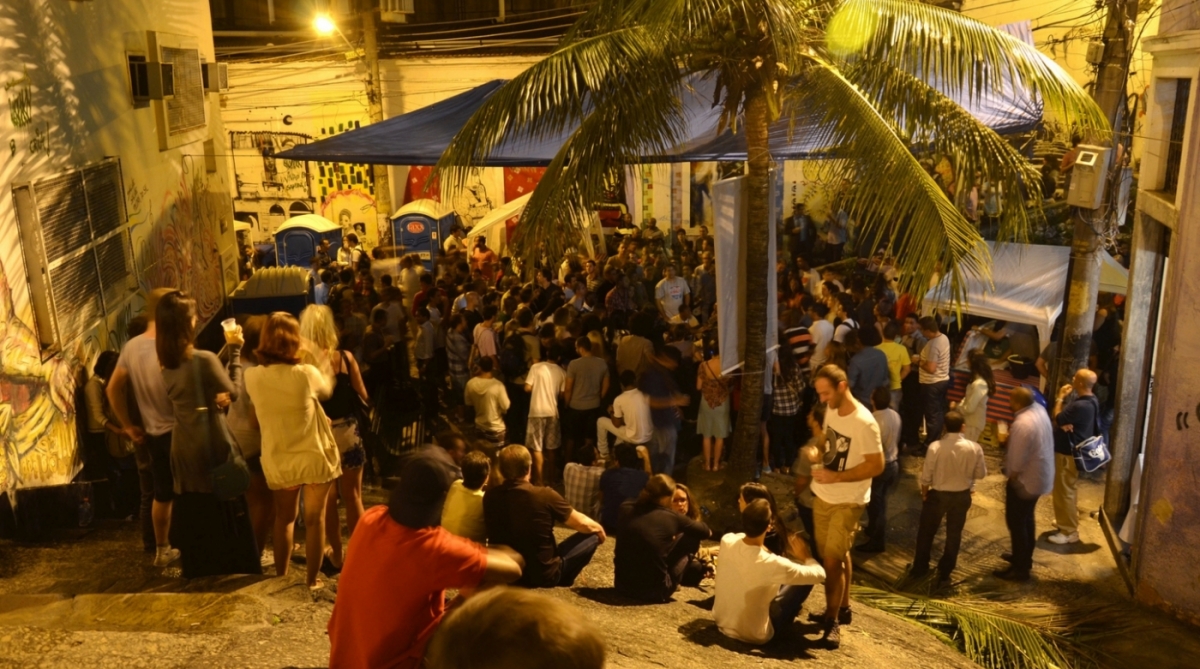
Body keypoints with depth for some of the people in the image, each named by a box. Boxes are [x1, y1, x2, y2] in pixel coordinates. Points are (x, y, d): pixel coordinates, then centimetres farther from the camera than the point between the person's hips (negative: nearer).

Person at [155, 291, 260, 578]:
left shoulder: (166, 363, 0)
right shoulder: (203, 359, -22)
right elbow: (232, 392, -9)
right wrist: (234, 351, -5)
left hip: (183, 450, 7)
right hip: (214, 449, -6)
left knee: (194, 519, 18)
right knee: (227, 518, 8)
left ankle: (199, 574, 30)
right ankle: (237, 574, 18)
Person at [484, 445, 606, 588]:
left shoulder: (490, 496, -8)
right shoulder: (544, 496, -21)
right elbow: (583, 524, -8)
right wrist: (599, 528, 16)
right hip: (543, 574, -5)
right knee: (592, 536, 9)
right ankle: (563, 579, 18)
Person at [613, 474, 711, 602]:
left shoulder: (626, 508, 1)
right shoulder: (672, 517, -9)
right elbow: (705, 533, 8)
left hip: (622, 585, 5)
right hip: (654, 591, -5)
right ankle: (668, 585, 18)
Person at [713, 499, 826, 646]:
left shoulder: (726, 541, -16)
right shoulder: (772, 564, -31)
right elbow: (819, 574, -16)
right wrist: (806, 556, 2)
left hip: (721, 621, 6)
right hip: (754, 636, -5)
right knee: (807, 579, 4)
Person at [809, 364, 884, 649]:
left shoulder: (864, 423, -24)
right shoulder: (831, 410, 0)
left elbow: (877, 466, -21)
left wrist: (837, 476, -26)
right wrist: (818, 455, 1)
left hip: (847, 502, -7)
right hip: (823, 495, 7)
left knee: (832, 560, -8)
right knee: (839, 555, 20)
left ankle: (833, 621, 7)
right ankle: (842, 608, 35)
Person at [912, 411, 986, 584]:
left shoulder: (935, 447, -21)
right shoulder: (974, 448, -15)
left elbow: (926, 476, -13)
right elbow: (981, 474, -2)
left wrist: (924, 493, 5)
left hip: (938, 495, -2)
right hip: (962, 496, 2)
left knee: (926, 531, 17)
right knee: (954, 534, 17)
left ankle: (920, 568, 28)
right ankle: (945, 573, 26)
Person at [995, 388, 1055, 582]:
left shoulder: (1022, 424, -31)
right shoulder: (1039, 409, -2)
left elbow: (1017, 460, -24)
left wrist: (1011, 478, -8)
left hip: (1026, 479, -10)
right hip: (1041, 475, 10)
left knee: (1016, 522, 4)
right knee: (1027, 519, 24)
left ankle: (1020, 569, 14)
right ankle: (1024, 558, 39)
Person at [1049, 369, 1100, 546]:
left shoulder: (1081, 406, -29)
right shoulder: (1091, 400, 5)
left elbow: (1057, 420, -19)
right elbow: (1066, 419, 7)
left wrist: (1060, 398, -10)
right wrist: (1065, 423, -16)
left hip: (1068, 453, -11)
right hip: (1074, 450, 11)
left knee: (1064, 492, -2)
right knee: (1068, 490, 24)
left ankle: (1069, 532, 6)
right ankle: (1068, 519, 38)